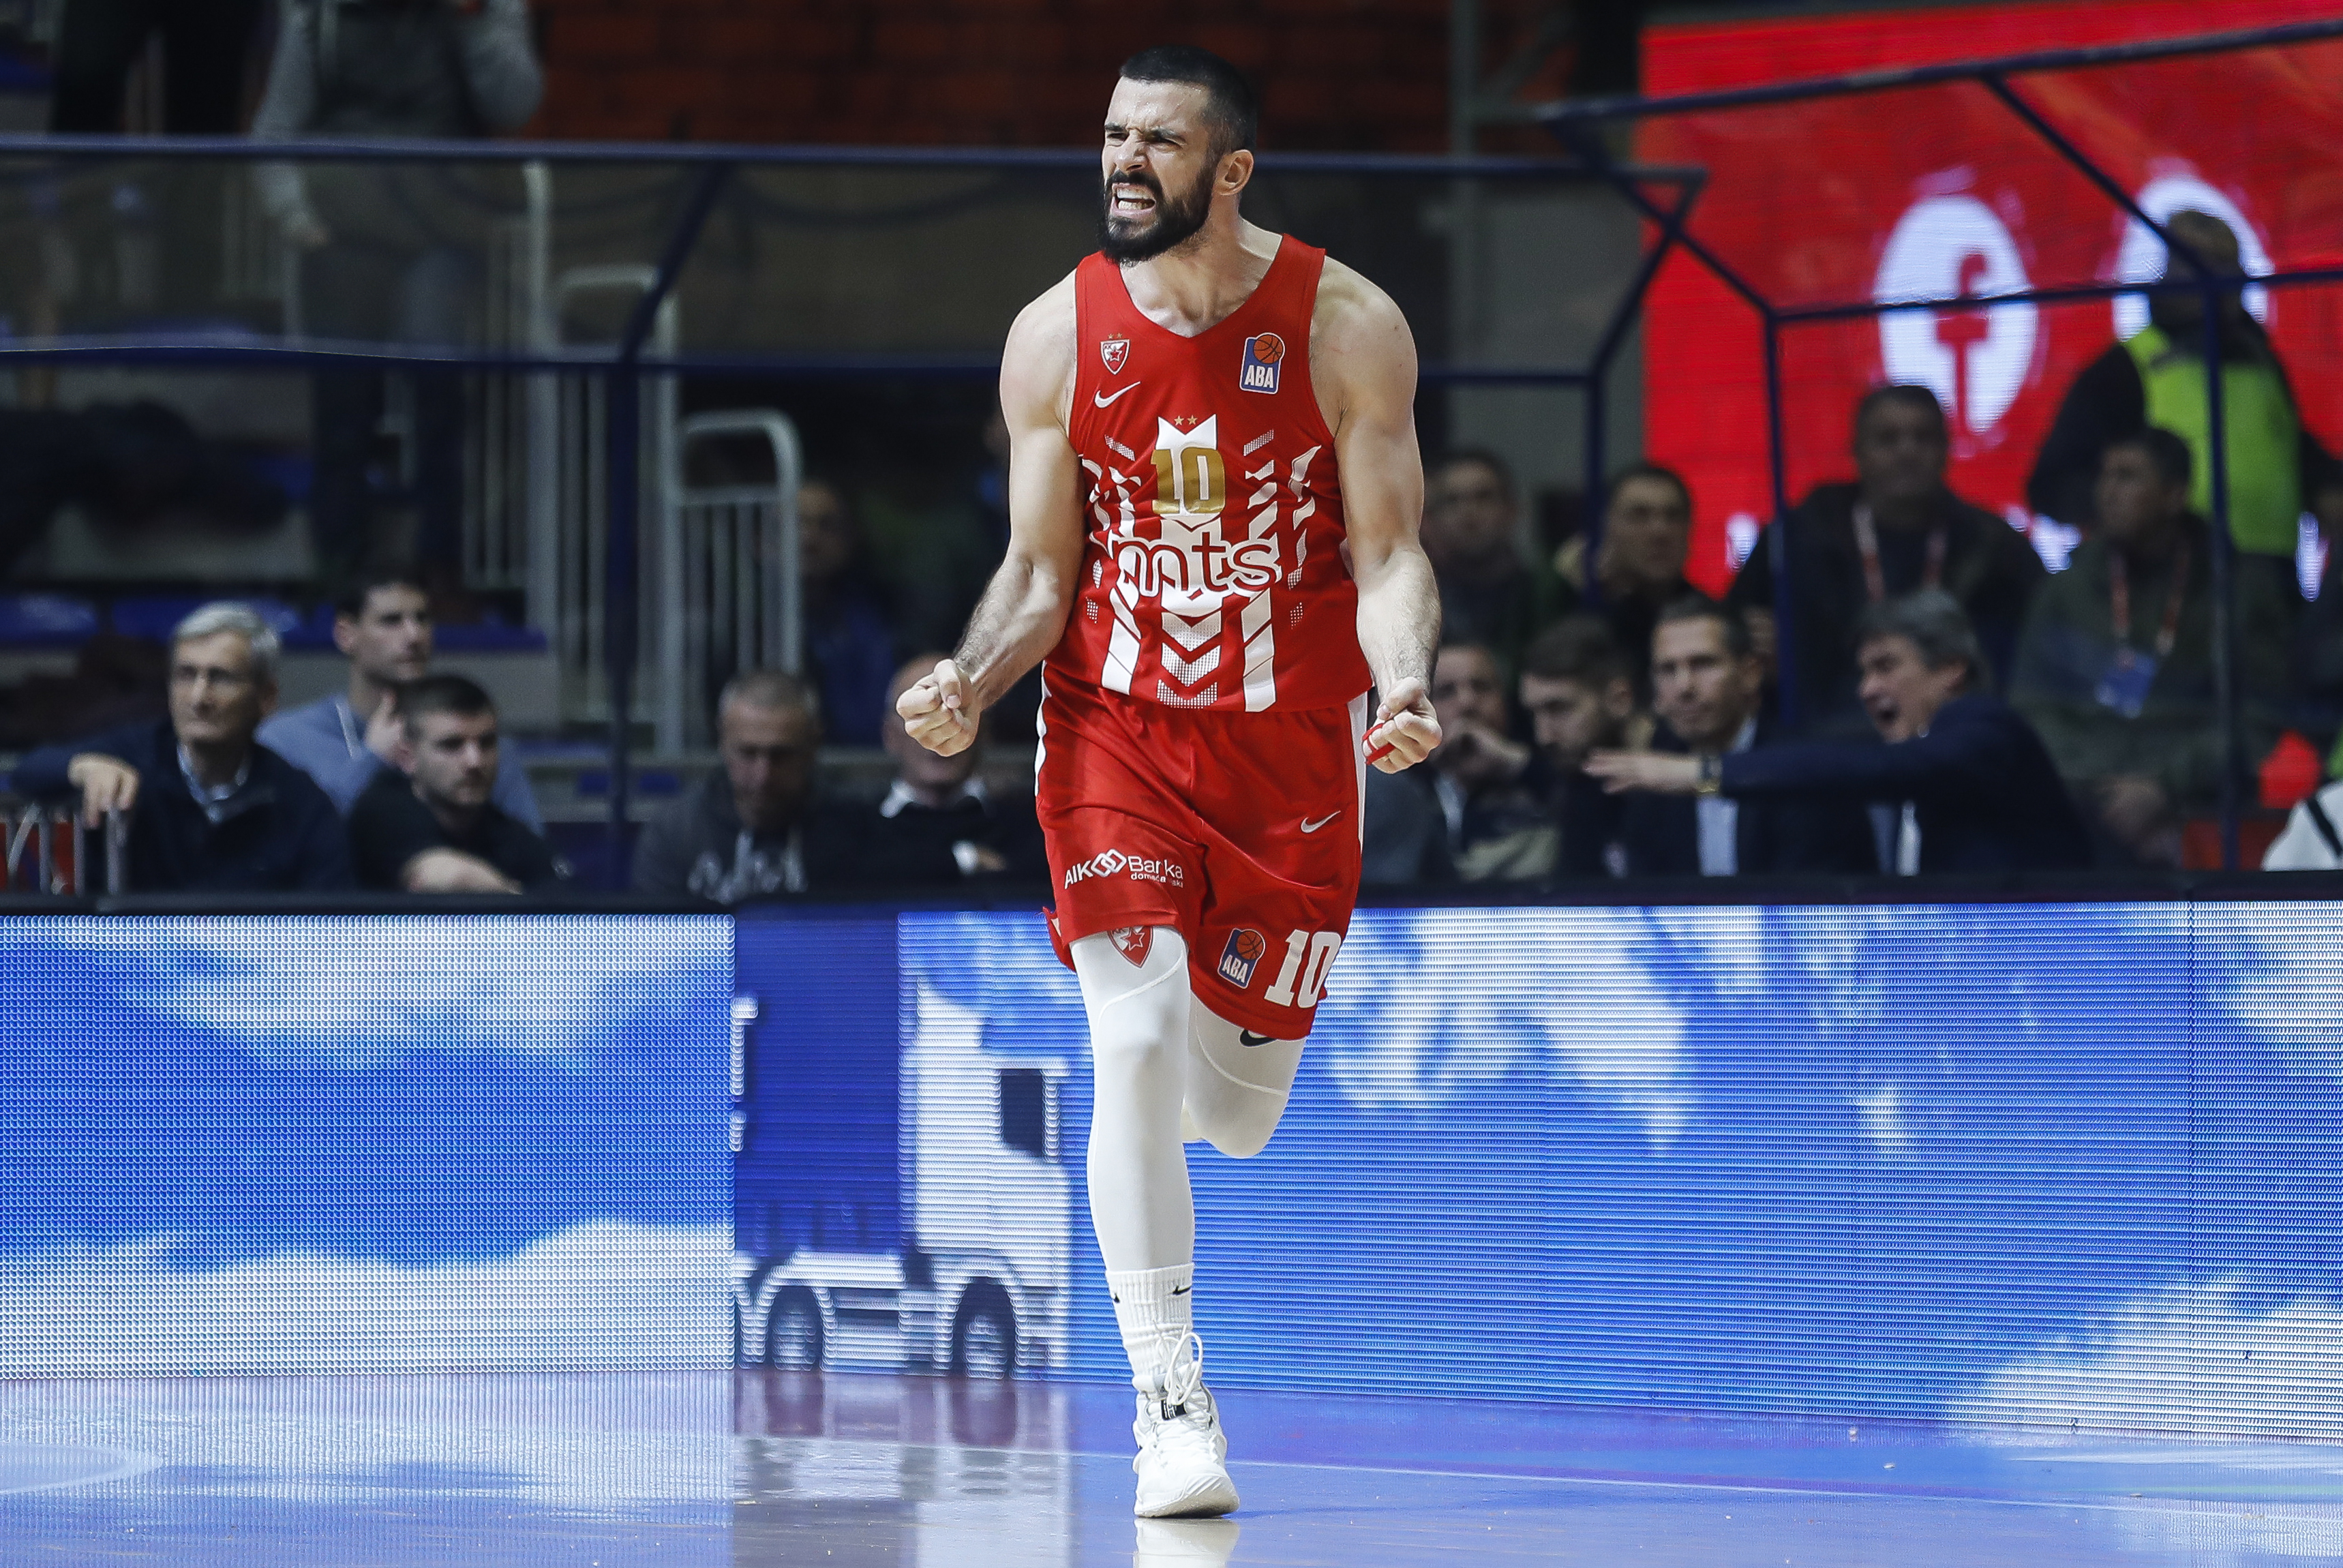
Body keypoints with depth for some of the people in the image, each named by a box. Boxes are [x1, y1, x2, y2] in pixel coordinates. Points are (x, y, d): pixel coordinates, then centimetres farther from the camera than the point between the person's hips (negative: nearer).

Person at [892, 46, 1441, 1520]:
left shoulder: (1347, 326, -8)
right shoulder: (1057, 335, -4)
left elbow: (1389, 557, -7)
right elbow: (1039, 574, 2)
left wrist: (1406, 683, -26)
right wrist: (969, 684, -17)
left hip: (1293, 748, 0)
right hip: (1117, 732, 0)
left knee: (1234, 1109, 8)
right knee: (1134, 1051, -16)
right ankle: (1171, 1403, -9)